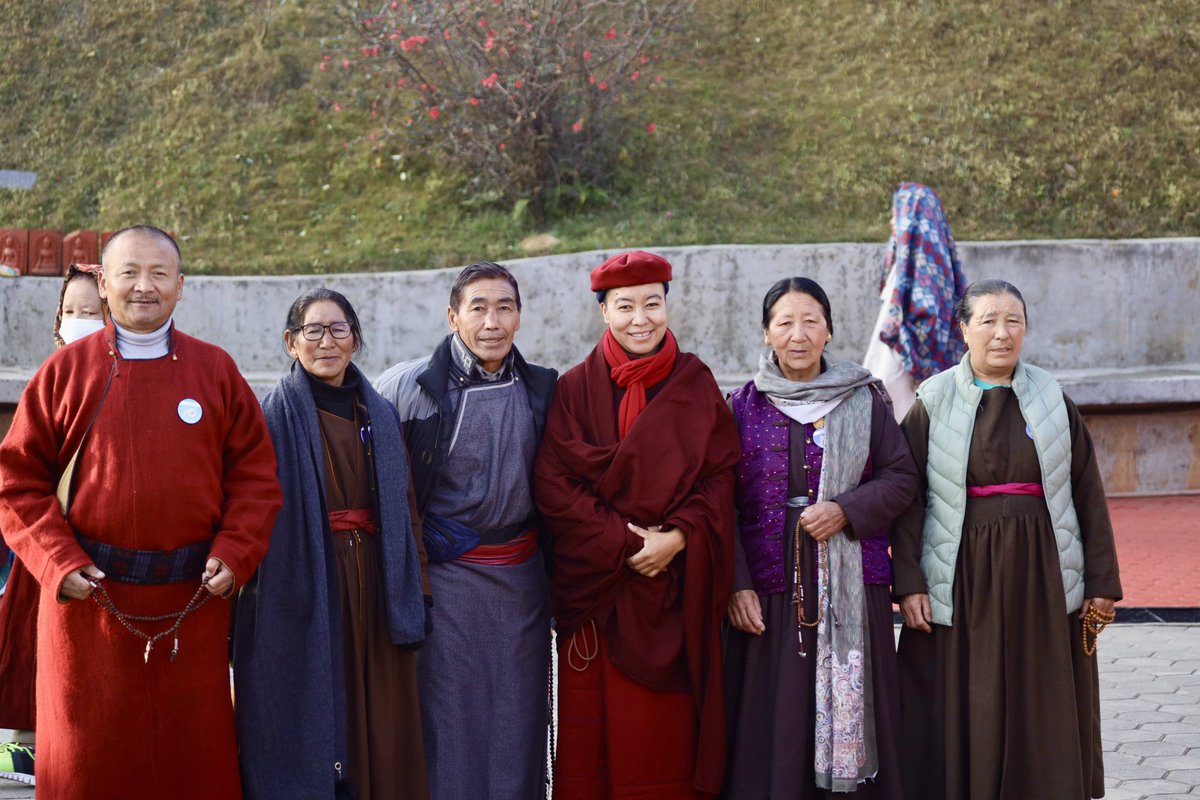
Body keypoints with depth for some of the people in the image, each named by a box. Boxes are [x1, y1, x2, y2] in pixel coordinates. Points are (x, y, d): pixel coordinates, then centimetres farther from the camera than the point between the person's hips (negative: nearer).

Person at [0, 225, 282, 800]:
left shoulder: (216, 370, 7)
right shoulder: (65, 371, 4)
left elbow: (255, 475, 8)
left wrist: (234, 554, -6)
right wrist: (58, 562, -9)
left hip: (193, 601, 1)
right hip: (89, 597, -1)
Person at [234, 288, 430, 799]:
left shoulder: (381, 417, 12)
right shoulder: (273, 416, -2)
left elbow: (406, 509, 12)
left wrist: (415, 594, 6)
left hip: (373, 592, 4)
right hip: (299, 597, -4)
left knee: (379, 734, 6)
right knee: (302, 736, 1)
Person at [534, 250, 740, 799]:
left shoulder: (696, 385, 7)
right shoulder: (575, 388, 3)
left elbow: (720, 476, 3)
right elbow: (553, 484, -5)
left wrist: (678, 537, -13)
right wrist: (621, 542, -13)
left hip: (675, 589, 1)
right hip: (596, 590, 0)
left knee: (667, 731, 0)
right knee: (595, 728, 1)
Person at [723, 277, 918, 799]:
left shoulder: (864, 400, 7)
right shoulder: (744, 406, 5)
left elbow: (901, 477, 5)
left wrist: (846, 510, -12)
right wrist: (736, 586, -9)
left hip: (851, 585, 0)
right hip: (769, 589, 0)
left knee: (850, 711, 0)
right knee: (771, 725, -1)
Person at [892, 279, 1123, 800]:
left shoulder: (1053, 401, 5)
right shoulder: (933, 404, 0)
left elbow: (1088, 495, 5)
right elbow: (907, 497, -2)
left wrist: (1102, 582, 2)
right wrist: (908, 582, -10)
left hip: (1042, 581, 1)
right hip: (961, 584, -1)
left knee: (1041, 718, 5)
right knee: (965, 717, 2)